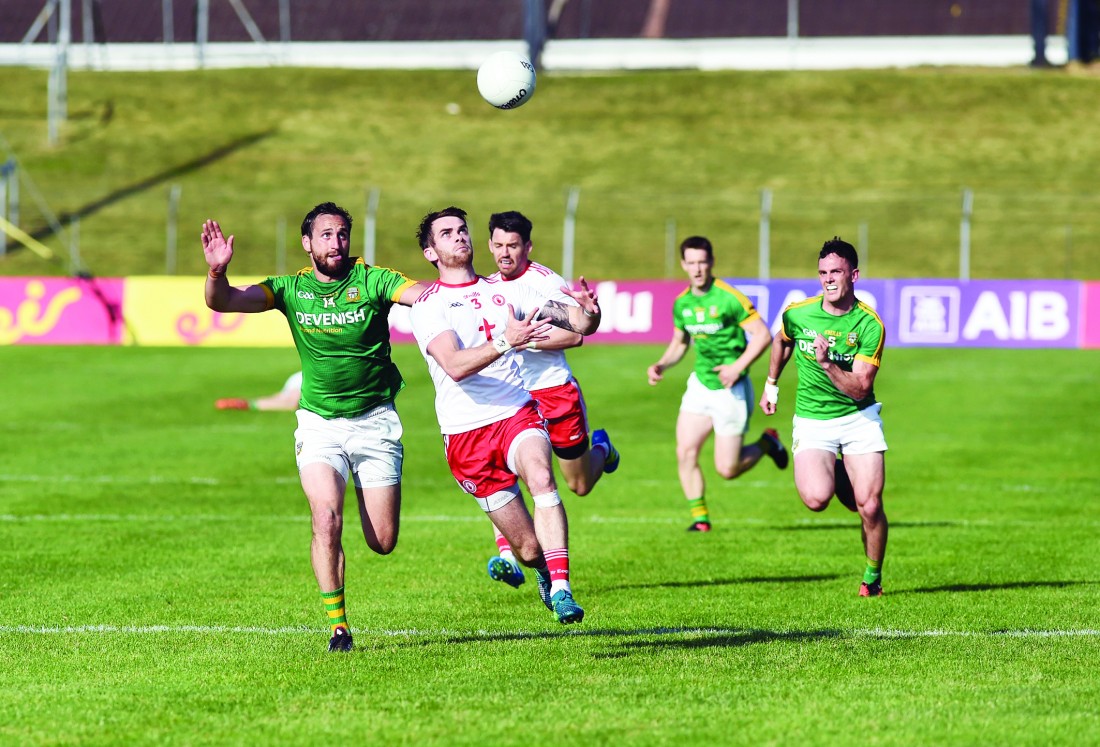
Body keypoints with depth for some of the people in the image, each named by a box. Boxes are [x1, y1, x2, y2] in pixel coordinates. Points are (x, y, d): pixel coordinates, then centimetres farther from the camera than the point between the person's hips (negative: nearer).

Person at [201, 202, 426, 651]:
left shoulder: (371, 281, -8)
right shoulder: (292, 289, -3)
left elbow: (425, 293, -24)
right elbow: (223, 301, -11)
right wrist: (216, 271, -33)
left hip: (375, 422, 0)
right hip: (319, 424, 0)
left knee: (382, 542, 2)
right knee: (326, 520, -21)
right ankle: (338, 627, -11)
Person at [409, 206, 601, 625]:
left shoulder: (506, 292, 11)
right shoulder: (428, 307, -3)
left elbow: (577, 324, 8)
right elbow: (454, 366, -20)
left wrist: (589, 312, -17)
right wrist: (505, 343, -36)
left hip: (517, 414, 2)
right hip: (465, 433, -2)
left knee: (541, 477, -34)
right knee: (529, 549, 0)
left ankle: (560, 590, -40)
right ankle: (545, 571, 38)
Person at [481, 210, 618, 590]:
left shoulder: (544, 281, -11)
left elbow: (574, 334, -18)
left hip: (554, 390, -4)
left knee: (580, 486, 12)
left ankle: (601, 449, 47)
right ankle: (507, 557, -24)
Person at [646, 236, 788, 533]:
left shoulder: (728, 298, -16)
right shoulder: (682, 303, 4)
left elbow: (763, 335, -15)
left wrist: (737, 367, -24)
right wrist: (661, 365, 2)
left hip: (731, 390, -6)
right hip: (700, 384, 6)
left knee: (727, 469, -3)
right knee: (685, 453, -8)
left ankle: (766, 444, 26)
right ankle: (700, 516, 5)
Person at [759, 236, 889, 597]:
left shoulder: (869, 325, -14)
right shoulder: (797, 314, -7)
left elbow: (860, 389, -18)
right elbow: (782, 341, 18)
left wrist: (828, 365, -32)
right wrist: (771, 385, 25)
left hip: (859, 417, -1)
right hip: (812, 421, 1)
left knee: (870, 507, -10)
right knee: (816, 499, -23)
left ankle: (872, 578, 16)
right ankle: (838, 479, 15)